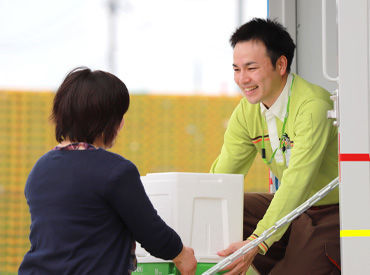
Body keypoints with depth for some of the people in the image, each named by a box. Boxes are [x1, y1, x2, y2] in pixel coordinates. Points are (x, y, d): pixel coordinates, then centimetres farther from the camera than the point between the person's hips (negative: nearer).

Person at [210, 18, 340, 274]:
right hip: (294, 208, 8)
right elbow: (220, 177, 4)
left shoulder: (313, 106, -24)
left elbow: (298, 180, -32)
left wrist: (256, 243, -40)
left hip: (334, 212, -7)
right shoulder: (247, 111, 1)